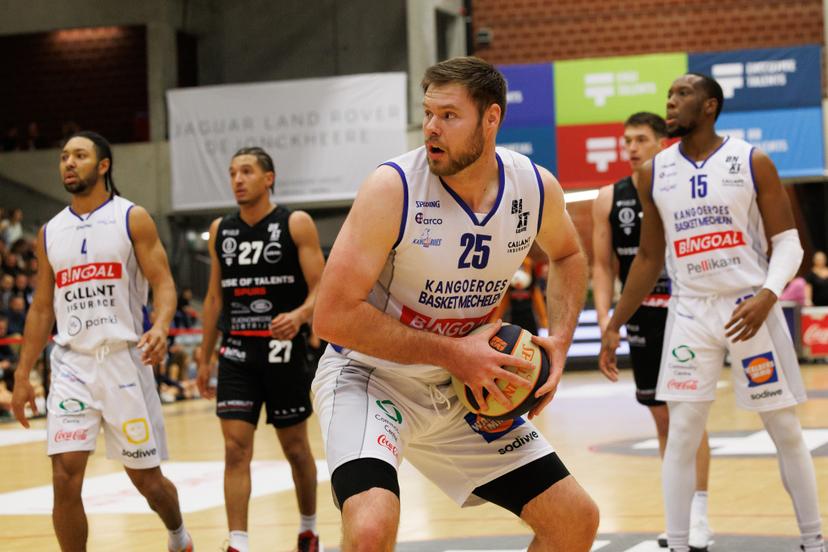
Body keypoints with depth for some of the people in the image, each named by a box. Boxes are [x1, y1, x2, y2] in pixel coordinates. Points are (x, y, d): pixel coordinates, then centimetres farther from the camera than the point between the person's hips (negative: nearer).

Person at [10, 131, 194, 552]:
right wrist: (22, 375, 12)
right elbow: (42, 308, 16)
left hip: (124, 358, -3)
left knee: (146, 478, 6)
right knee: (65, 478, -10)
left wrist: (161, 326, -27)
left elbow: (163, 283, -6)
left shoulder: (132, 219, 0)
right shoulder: (50, 233, 12)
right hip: (71, 363, 3)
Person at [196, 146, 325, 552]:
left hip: (283, 350, -3)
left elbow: (321, 290, -10)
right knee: (235, 449, -7)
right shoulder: (220, 230, 8)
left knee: (296, 447, 10)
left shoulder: (296, 225, -6)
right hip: (236, 352, 3)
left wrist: (299, 315, -31)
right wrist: (204, 359, 15)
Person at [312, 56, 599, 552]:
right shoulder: (393, 189, -24)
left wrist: (560, 340, -2)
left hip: (465, 388, 6)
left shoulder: (537, 189, -8)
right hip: (370, 377, -5)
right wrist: (453, 353, -26)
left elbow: (568, 255, 16)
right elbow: (333, 316, -24)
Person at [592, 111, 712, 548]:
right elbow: (602, 265, 6)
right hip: (642, 317, 4)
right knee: (662, 418, 9)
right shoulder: (609, 199, 3)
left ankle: (699, 514, -4)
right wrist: (605, 318, -5)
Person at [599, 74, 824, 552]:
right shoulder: (654, 174, 5)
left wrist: (767, 296, -23)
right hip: (690, 311, 2)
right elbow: (650, 257, 13)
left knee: (786, 430, 5)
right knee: (682, 435, -3)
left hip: (750, 307, -2)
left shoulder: (753, 162, -5)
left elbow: (788, 242, -5)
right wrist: (615, 325, 11)